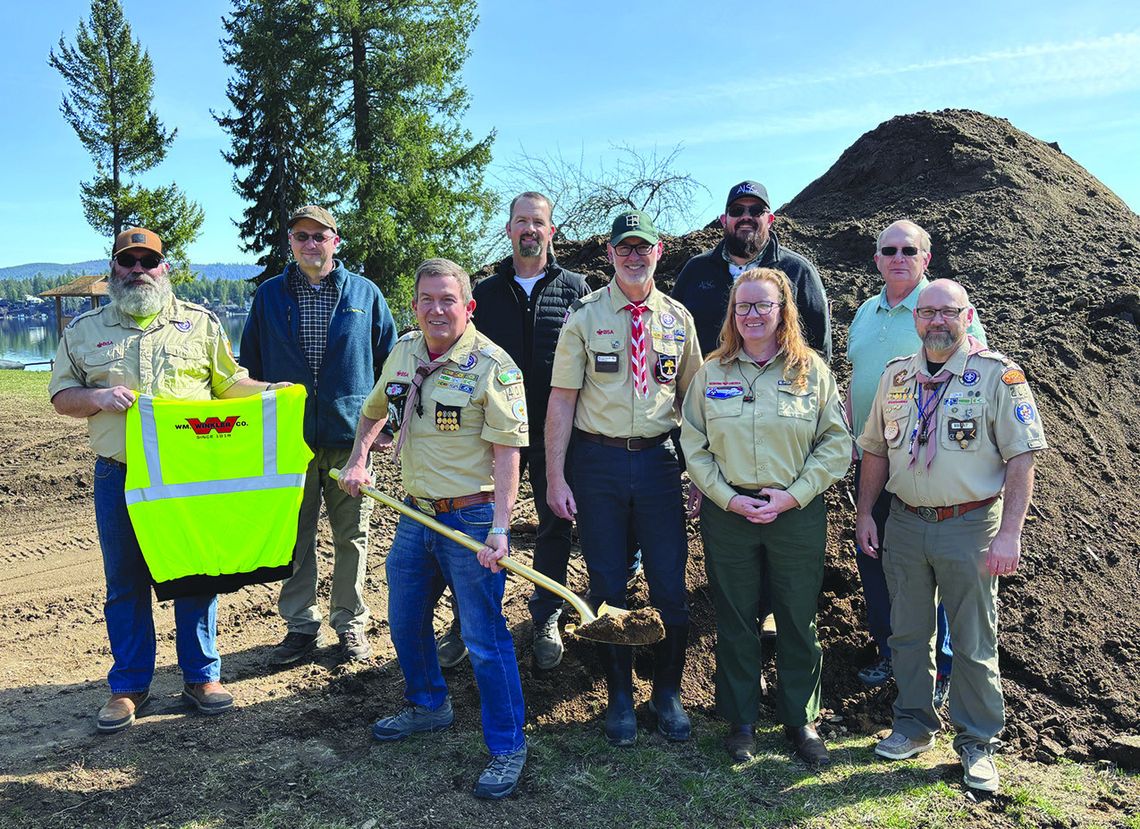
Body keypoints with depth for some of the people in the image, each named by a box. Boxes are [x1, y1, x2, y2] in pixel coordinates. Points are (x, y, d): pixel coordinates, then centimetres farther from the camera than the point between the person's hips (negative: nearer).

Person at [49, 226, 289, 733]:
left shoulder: (199, 323, 8)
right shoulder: (84, 330, 11)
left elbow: (229, 382, 10)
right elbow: (61, 396, 10)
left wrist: (267, 391, -8)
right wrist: (99, 397, -10)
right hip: (119, 477, 1)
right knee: (125, 583, 9)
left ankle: (202, 676, 20)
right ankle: (128, 686, 22)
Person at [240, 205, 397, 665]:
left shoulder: (365, 294, 4)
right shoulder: (269, 296, 7)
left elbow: (389, 361, 8)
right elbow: (250, 367, 11)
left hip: (351, 436, -1)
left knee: (352, 536, 8)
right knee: (294, 537, 9)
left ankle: (351, 623, 23)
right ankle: (300, 625, 23)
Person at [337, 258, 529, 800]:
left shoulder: (493, 365, -15)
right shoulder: (402, 353, 6)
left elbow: (506, 451, -19)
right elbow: (373, 411, 24)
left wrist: (499, 528, -25)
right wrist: (357, 460, 12)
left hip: (471, 519, -7)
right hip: (415, 513, 7)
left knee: (484, 638, -1)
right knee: (405, 620, 21)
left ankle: (507, 746, 15)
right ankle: (427, 706, 44)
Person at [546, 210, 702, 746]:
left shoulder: (678, 318, 7)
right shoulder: (585, 315, -1)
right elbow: (562, 399, -4)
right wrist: (555, 477, -9)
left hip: (658, 460, 2)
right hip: (597, 460, -2)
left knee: (670, 585, 5)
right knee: (607, 585, 8)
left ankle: (668, 695, 26)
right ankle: (619, 697, 26)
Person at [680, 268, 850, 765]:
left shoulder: (811, 370, 0)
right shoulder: (712, 372, 3)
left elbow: (836, 443, -1)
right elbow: (694, 445, 2)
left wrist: (794, 494, -11)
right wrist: (729, 498, -9)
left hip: (797, 514, -1)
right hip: (727, 513, 1)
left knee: (799, 621, 9)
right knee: (735, 621, 10)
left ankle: (801, 719, 28)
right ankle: (741, 720, 27)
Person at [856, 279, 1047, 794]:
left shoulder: (997, 375, -8)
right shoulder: (896, 376, 7)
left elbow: (1021, 459, -10)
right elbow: (875, 451, 14)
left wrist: (1008, 534, -16)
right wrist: (864, 514, 9)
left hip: (969, 526, -4)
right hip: (904, 524, 4)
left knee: (973, 642, 6)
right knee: (907, 633, 14)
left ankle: (977, 743, 23)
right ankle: (914, 724, 32)